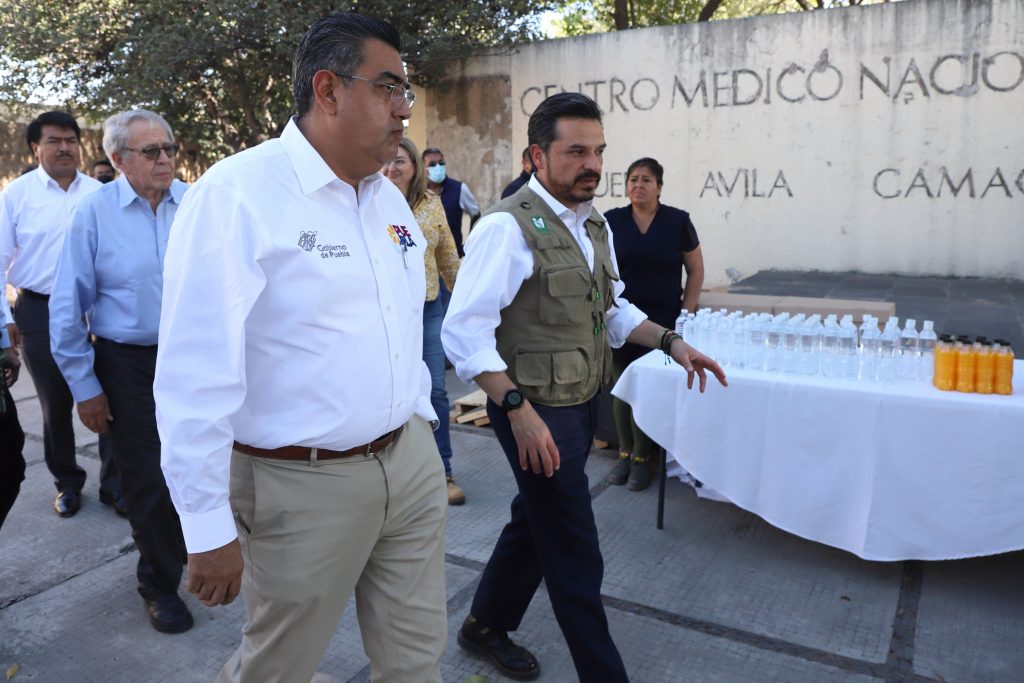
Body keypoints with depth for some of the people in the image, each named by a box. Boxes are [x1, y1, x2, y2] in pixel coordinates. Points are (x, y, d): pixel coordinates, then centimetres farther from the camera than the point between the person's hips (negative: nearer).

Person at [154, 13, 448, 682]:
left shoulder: (391, 198, 9)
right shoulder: (236, 195, -16)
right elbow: (196, 374, -18)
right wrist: (209, 527, -15)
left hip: (412, 464, 7)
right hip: (305, 484, -6)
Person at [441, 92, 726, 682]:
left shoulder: (594, 223, 10)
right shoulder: (509, 227, -18)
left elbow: (612, 308, 20)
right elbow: (465, 332, -22)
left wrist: (670, 342, 5)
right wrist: (519, 410, -27)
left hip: (583, 402, 9)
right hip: (538, 412, -9)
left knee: (536, 521, 22)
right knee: (575, 555, 3)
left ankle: (488, 627, 44)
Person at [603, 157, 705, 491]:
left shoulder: (677, 220, 0)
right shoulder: (611, 221, 3)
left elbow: (696, 269, 5)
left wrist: (686, 313, -1)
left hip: (662, 322, -1)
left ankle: (642, 458, 17)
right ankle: (625, 453, 23)